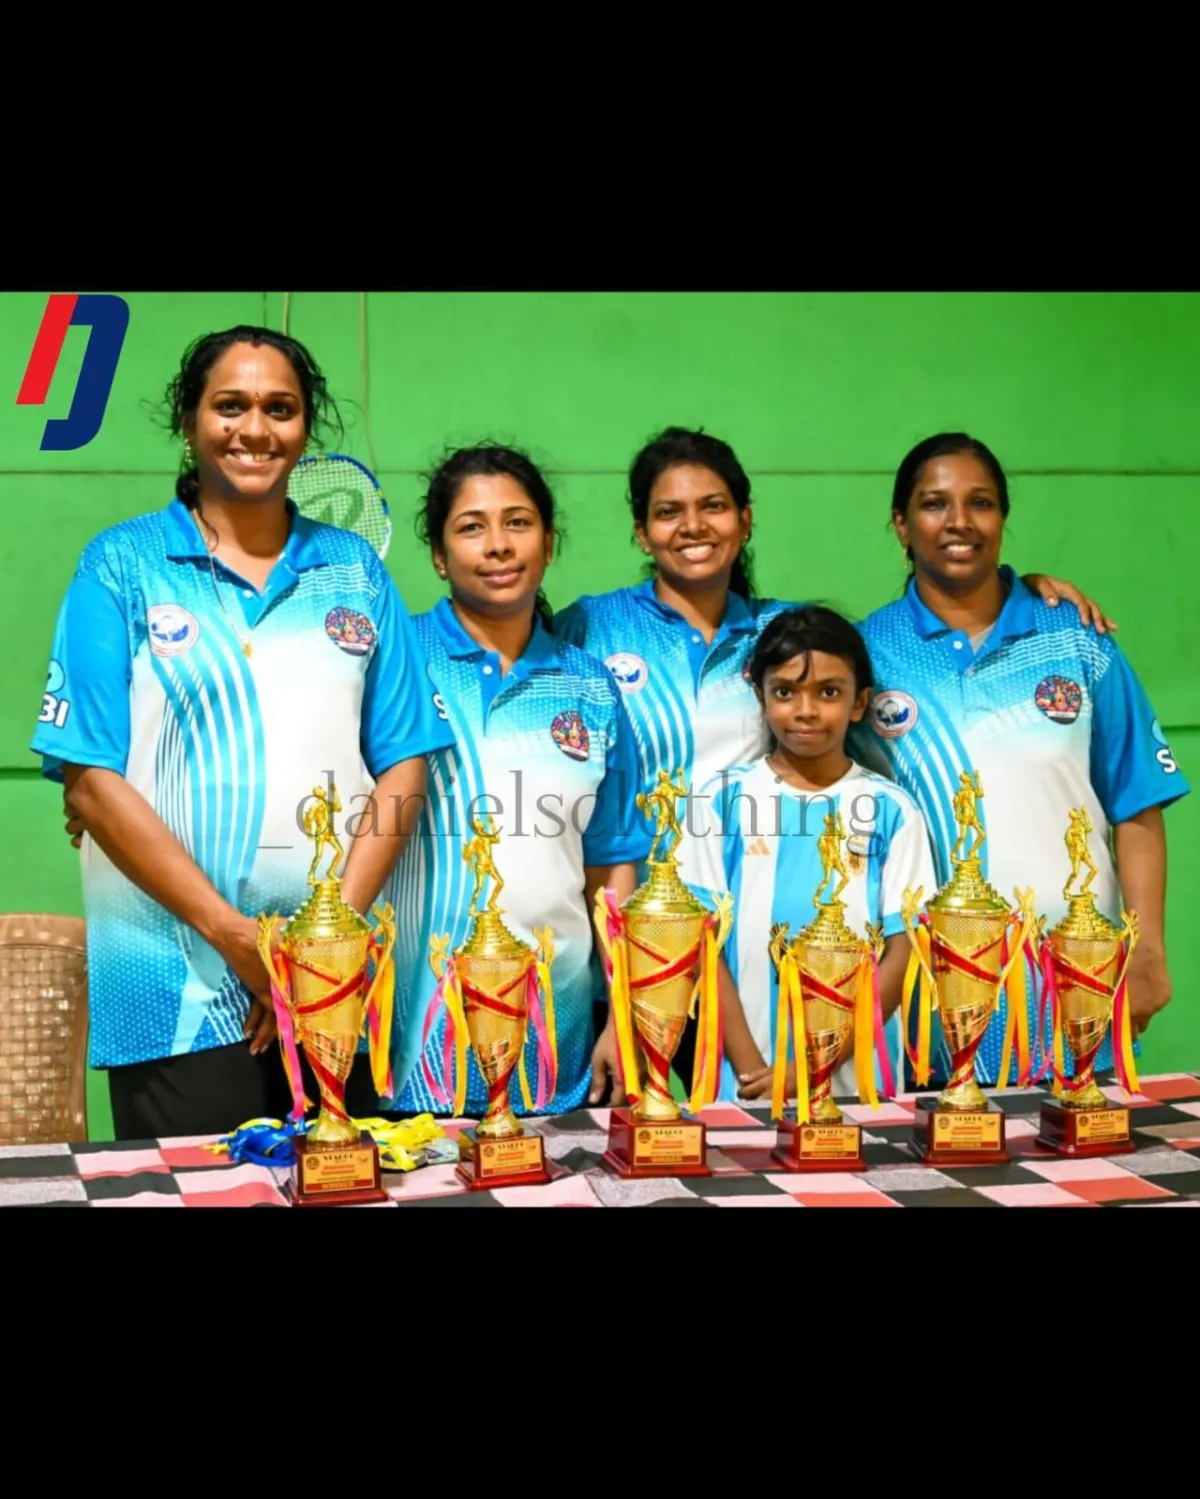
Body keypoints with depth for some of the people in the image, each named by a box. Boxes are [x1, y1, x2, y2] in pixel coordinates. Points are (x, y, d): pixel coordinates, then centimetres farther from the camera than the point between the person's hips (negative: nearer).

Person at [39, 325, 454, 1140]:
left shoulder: (356, 571, 10)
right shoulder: (123, 567, 2)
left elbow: (402, 768, 6)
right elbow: (92, 782, -5)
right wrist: (236, 936, -11)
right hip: (177, 987, -2)